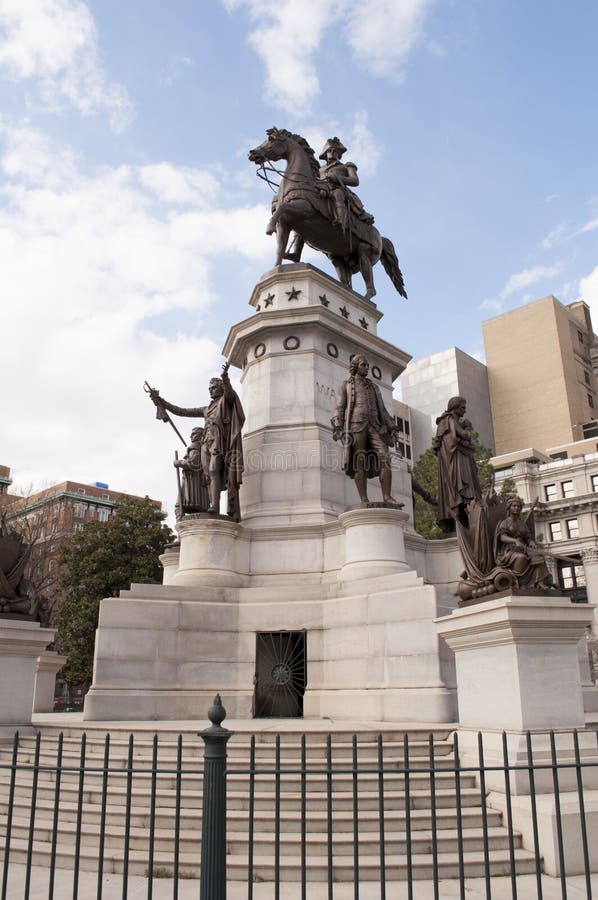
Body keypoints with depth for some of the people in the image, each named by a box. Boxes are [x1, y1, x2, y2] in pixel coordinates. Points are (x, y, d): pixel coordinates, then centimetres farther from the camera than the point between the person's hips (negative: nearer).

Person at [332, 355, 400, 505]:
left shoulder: (374, 387, 26)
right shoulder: (346, 385, 14)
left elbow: (382, 410, 21)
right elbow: (340, 408, 5)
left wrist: (392, 428, 9)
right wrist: (337, 427, -10)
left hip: (374, 427, 4)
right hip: (355, 425, -4)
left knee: (385, 459, -13)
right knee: (359, 463, -10)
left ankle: (387, 497, -14)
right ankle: (364, 500, -12)